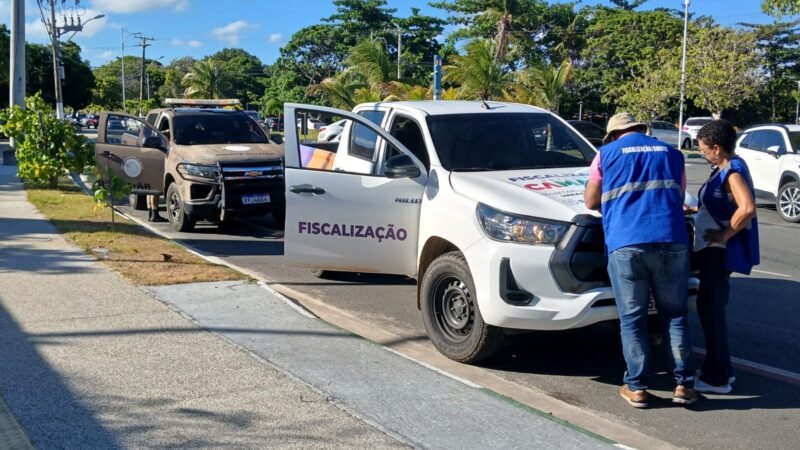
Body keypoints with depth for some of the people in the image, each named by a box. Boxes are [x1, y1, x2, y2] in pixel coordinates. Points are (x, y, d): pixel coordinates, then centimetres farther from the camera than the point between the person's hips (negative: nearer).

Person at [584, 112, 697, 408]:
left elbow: (591, 202, 16)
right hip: (671, 242, 2)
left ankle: (636, 387, 6)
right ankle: (684, 384, 10)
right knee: (675, 315, 11)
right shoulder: (672, 154, 20)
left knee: (632, 319, 5)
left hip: (625, 245, -2)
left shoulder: (607, 154, 12)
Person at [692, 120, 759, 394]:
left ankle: (717, 378, 3)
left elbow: (747, 208, -31)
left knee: (710, 309, -5)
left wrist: (724, 236, -24)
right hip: (712, 249, 10)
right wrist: (697, 209, 16)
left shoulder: (733, 172, -17)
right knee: (710, 308, 16)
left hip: (720, 251, -10)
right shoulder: (724, 169, 12)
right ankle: (719, 369, 26)